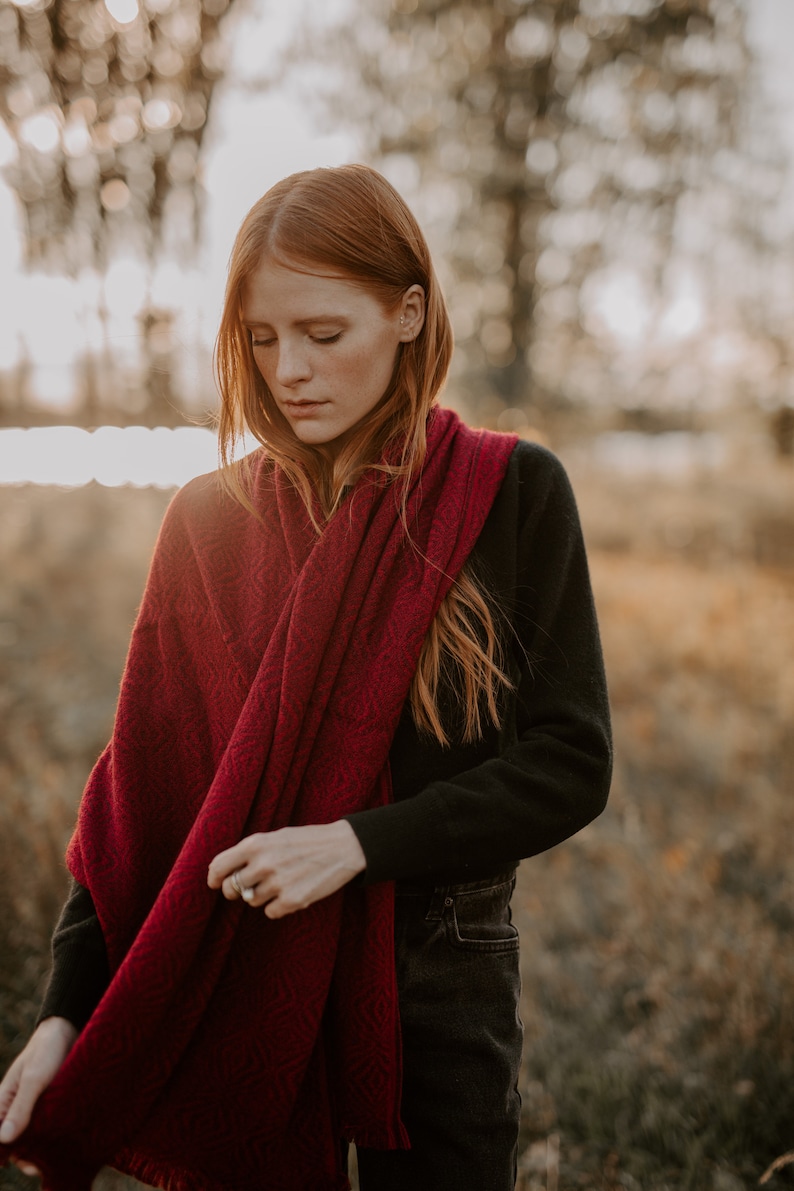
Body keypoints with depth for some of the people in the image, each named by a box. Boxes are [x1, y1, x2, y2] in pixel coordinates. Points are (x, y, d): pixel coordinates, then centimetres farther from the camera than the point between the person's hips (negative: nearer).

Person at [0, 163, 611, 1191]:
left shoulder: (511, 493, -6)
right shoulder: (210, 519, 0)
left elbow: (571, 763, -8)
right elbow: (139, 786, -2)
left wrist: (358, 842, -18)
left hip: (437, 985, -1)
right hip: (235, 979, 2)